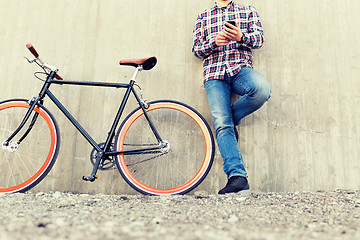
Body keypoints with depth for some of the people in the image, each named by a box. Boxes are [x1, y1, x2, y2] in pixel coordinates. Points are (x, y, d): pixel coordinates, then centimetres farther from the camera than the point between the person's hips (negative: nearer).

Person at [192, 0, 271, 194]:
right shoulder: (203, 17, 24)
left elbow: (259, 39, 8)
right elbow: (197, 49, 15)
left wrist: (241, 36, -14)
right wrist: (215, 42, -7)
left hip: (241, 69, 0)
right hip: (214, 73, 0)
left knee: (262, 89, -35)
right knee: (222, 125, -19)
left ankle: (231, 118, -7)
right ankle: (237, 177, -24)